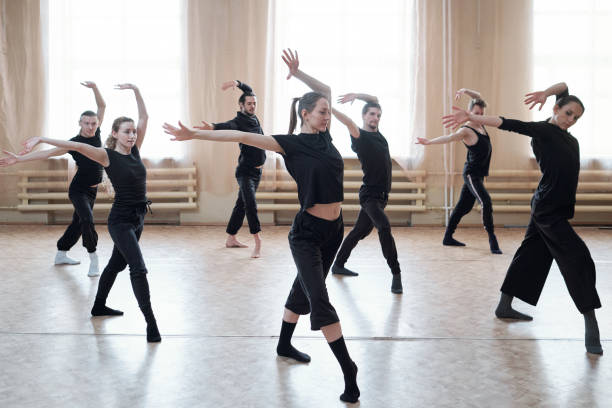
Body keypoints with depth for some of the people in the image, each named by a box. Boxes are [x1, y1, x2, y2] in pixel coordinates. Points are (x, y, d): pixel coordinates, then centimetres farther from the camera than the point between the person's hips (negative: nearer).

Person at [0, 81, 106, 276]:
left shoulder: (95, 134, -2)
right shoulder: (74, 142, -17)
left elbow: (102, 106, -1)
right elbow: (47, 153, -21)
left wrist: (94, 87, -15)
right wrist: (19, 159, -29)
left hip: (92, 190, 7)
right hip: (78, 190, -6)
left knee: (78, 222, 15)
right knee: (87, 220, -23)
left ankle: (61, 254, 30)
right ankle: (93, 260, -15)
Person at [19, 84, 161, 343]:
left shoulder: (135, 151, 6)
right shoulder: (107, 156, -10)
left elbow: (144, 117, 7)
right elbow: (76, 146, -21)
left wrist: (136, 90, 4)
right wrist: (42, 139, -29)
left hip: (137, 219, 8)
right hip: (120, 220, -8)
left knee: (117, 263, 21)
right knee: (138, 268, -14)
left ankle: (99, 307, 39)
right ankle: (150, 322, -10)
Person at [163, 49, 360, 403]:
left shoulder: (323, 136, 6)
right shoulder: (292, 143, -11)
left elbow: (326, 89, 16)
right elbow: (243, 137, -17)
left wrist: (298, 73, 7)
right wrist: (195, 134, -21)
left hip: (334, 230, 7)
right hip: (307, 233, -7)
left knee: (304, 289, 21)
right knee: (320, 299, -10)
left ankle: (284, 345, 40)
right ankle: (349, 370, -6)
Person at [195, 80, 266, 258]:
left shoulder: (253, 117, 9)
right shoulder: (238, 121, -12)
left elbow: (249, 90, 21)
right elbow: (226, 126, -35)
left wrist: (236, 83, 5)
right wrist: (212, 127, -56)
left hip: (257, 170, 8)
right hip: (245, 171, -8)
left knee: (241, 205, 13)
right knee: (250, 203, -22)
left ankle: (231, 239, 22)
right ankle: (257, 243, -26)